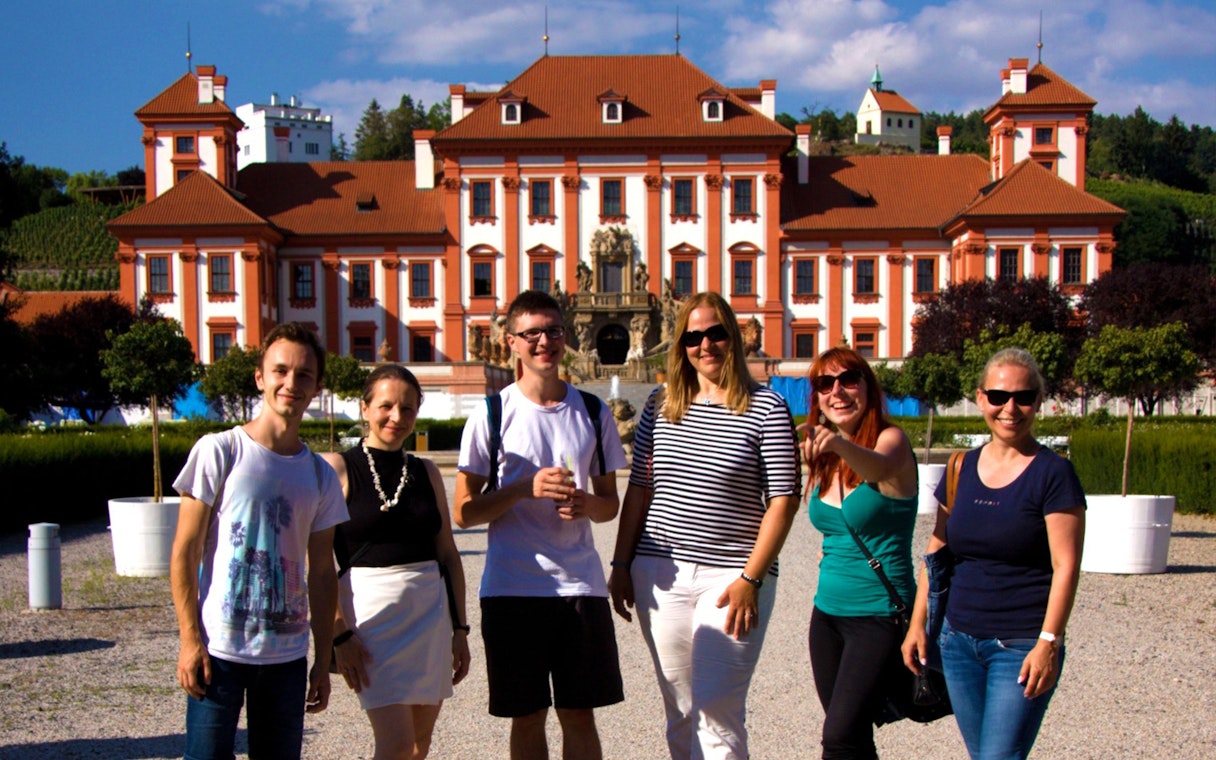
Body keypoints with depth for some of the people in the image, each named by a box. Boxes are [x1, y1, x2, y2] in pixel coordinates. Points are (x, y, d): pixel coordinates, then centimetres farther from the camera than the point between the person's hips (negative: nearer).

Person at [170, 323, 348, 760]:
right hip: (219, 649, -4)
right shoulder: (218, 452, -5)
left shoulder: (320, 476, 8)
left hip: (287, 655, 4)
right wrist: (191, 638, -10)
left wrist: (323, 659, 9)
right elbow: (184, 552, -5)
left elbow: (321, 574, 12)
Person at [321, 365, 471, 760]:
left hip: (430, 612, 5)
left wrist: (459, 627, 10)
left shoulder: (426, 472, 11)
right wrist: (340, 633, -13)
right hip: (371, 611, -5)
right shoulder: (338, 468, -2)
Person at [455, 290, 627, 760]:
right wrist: (526, 488, -17)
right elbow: (464, 512, -1)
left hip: (580, 583, 2)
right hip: (512, 588, -2)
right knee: (527, 717, 7)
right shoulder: (491, 416, -1)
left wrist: (587, 504, -8)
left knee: (580, 716, 6)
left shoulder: (593, 413, 8)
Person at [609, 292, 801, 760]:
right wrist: (621, 565, 8)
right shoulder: (661, 406, 9)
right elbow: (638, 491, 13)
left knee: (716, 711, -9)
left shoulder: (767, 410, -3)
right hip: (660, 576, 4)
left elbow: (782, 502, -5)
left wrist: (750, 579, -11)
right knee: (680, 713, 8)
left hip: (731, 578, -4)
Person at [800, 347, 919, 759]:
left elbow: (880, 468, -38)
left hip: (879, 615, -7)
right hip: (827, 613, 7)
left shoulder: (890, 440, -12)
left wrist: (843, 445, -56)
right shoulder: (824, 459, 8)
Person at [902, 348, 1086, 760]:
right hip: (958, 640, 5)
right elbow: (936, 552, 14)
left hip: (1022, 646, -5)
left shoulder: (1053, 472, -7)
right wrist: (918, 623, 11)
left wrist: (1048, 643, -17)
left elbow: (1066, 566, -11)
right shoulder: (961, 469, 8)